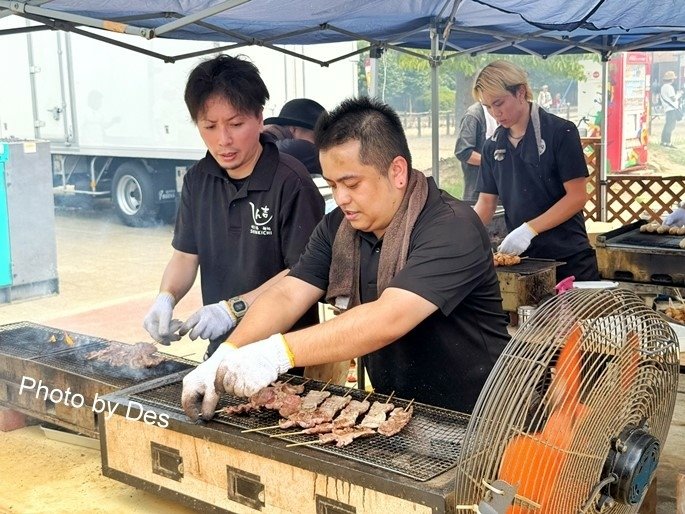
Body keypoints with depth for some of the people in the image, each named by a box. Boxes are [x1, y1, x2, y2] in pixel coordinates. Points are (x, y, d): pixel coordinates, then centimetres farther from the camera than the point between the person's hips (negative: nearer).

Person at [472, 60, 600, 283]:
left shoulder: (560, 132, -9)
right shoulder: (493, 146, 6)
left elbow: (577, 197, -12)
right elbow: (486, 202, 8)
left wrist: (529, 229, -22)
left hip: (569, 259, -4)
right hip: (521, 257, 4)